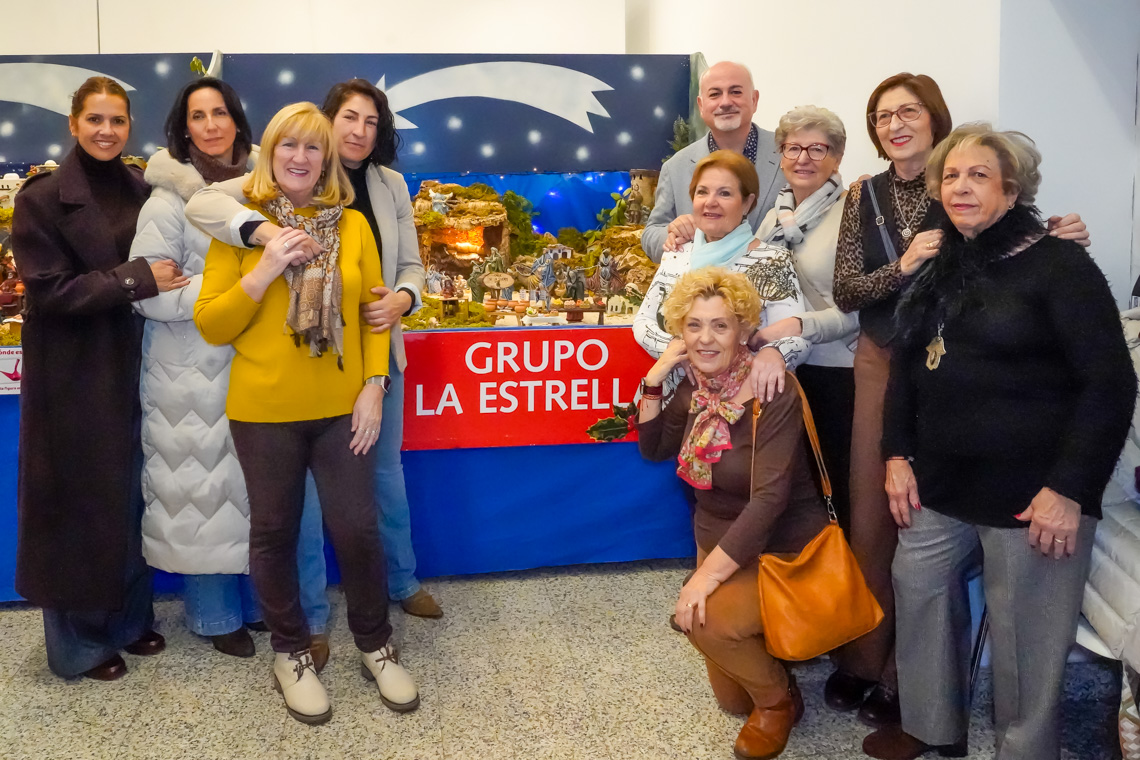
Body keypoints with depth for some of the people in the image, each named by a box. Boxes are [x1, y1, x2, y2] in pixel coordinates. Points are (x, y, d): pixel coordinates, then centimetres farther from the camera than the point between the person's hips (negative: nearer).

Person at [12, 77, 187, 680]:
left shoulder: (139, 190, 5)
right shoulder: (42, 198, -9)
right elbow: (50, 290, -15)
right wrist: (137, 280, -21)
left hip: (131, 366, 5)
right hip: (73, 375, -4)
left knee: (130, 494, 12)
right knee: (79, 500, 5)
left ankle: (129, 617, 30)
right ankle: (78, 640, 20)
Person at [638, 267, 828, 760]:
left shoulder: (773, 393, -24)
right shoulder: (695, 390, -4)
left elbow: (769, 497, -30)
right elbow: (653, 449, 8)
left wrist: (708, 574, -32)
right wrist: (654, 380, -8)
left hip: (782, 548, -6)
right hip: (718, 543, 6)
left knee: (706, 618, -32)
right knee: (731, 698, 11)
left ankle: (778, 699, -4)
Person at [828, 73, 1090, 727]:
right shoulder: (865, 197, 3)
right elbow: (844, 293, -1)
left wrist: (1057, 237, -21)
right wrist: (902, 266, -18)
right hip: (882, 364, 3)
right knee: (871, 514, 8)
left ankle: (907, 673, 19)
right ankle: (864, 656, 25)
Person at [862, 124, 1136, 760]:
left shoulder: (1059, 266, -10)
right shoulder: (943, 270, 12)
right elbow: (908, 366, 18)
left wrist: (1070, 488, -19)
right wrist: (899, 453, 7)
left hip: (1029, 492, -7)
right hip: (942, 482, 7)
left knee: (1025, 637, 3)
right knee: (919, 593, 14)